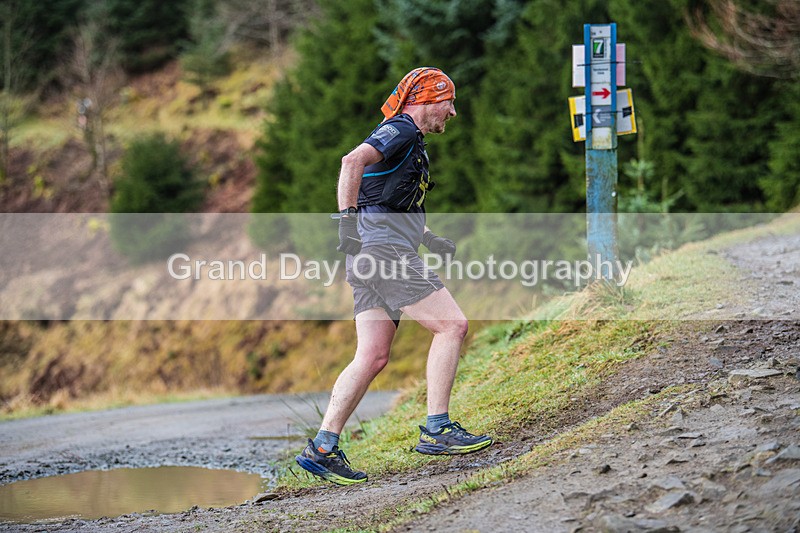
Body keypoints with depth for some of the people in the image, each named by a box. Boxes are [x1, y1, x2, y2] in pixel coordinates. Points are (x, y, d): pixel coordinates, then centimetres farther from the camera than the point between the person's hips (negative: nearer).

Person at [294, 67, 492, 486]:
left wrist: (427, 238, 25)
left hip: (370, 259, 10)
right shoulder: (401, 131, -6)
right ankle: (436, 430, -13)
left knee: (373, 357, 5)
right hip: (384, 249, -10)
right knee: (452, 325, -11)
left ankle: (322, 449, 3)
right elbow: (353, 161, -25)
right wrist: (348, 218, -30)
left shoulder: (407, 138, 26)